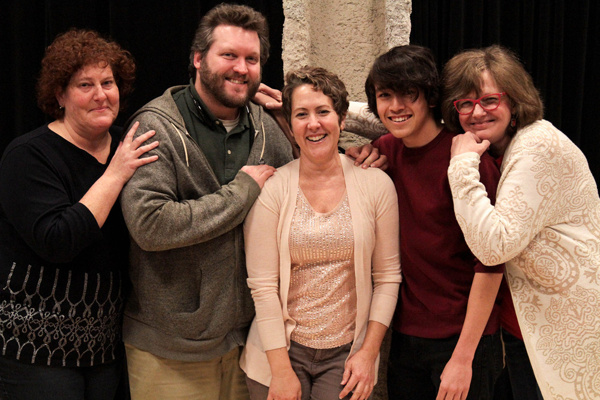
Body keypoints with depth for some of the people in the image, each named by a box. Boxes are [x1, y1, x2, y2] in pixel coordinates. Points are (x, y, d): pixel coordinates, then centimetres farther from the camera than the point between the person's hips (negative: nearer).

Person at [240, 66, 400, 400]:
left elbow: (388, 276, 1)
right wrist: (281, 370, -9)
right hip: (281, 350, -1)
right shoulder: (269, 188, -7)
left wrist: (369, 351, -3)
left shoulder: (376, 184, -2)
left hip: (347, 354, 1)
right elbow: (262, 284, -8)